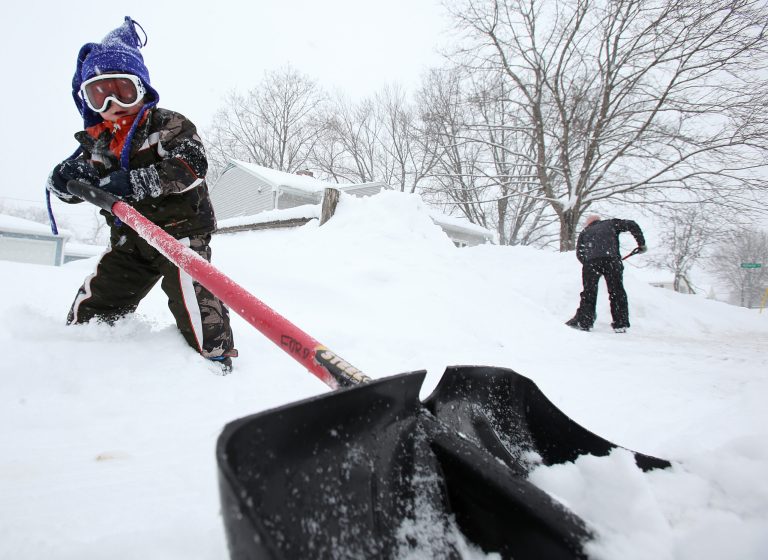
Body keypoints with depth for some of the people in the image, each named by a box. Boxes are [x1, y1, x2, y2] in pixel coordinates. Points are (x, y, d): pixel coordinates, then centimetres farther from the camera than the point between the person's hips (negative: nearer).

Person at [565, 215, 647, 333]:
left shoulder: (584, 232, 29)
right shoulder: (611, 223, 26)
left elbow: (579, 253, 20)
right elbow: (632, 225, 14)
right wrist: (641, 243, 18)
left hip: (590, 262, 1)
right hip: (612, 260, -1)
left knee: (588, 292, 10)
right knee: (617, 292, 9)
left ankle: (584, 323, 9)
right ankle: (620, 324, 10)